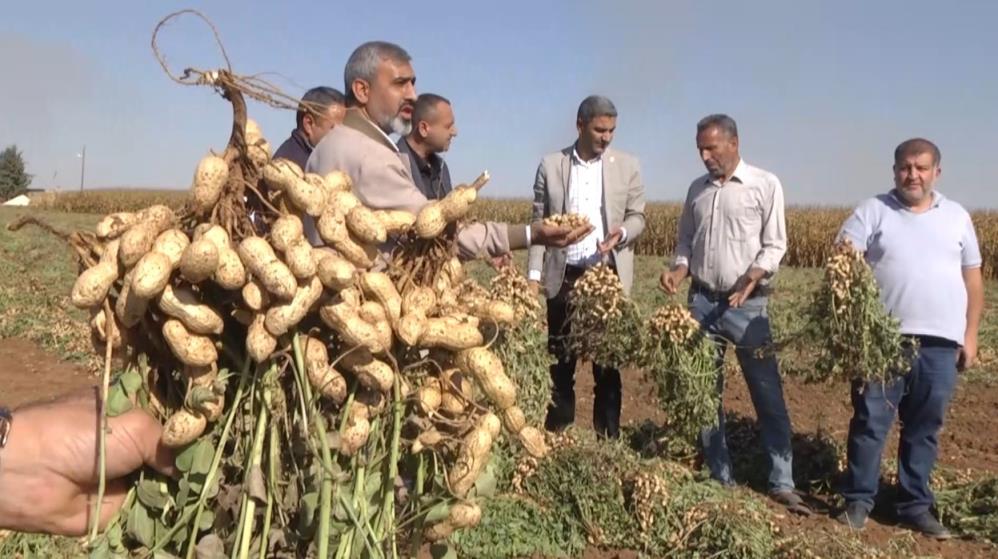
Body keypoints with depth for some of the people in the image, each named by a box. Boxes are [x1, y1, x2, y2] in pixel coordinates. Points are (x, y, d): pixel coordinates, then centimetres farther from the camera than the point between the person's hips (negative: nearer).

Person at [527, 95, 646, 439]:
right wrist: (534, 273, -2)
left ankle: (608, 437, 17)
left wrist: (622, 233, -18)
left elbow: (637, 217, 5)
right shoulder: (550, 165, 2)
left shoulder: (628, 166, 3)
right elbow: (539, 221, 4)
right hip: (563, 276, 0)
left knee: (608, 360, 7)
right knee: (560, 359, 7)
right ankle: (557, 435, 18)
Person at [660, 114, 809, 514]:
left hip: (746, 304, -5)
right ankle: (720, 479, 20)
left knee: (767, 394, -2)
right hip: (701, 301, 5)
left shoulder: (765, 185, -3)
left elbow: (774, 246, -6)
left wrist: (751, 278, -23)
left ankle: (782, 484, 7)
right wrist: (677, 270, -4)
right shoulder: (697, 189, 12)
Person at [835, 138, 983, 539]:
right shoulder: (872, 211, 4)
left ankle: (915, 505, 20)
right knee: (870, 421, 1)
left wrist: (970, 335, 10)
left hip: (940, 342, 3)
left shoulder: (957, 216, 13)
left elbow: (972, 279, 15)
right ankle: (858, 500, 11)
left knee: (924, 428, 9)